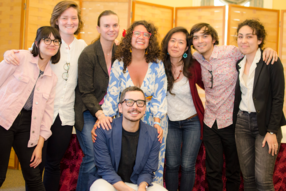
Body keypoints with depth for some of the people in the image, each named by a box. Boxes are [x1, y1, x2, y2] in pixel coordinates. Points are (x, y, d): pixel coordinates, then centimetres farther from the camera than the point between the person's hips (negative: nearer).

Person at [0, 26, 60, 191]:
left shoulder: (52, 77, 12)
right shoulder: (21, 57, -1)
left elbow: (48, 110, 11)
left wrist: (40, 145, 8)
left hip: (27, 124, 4)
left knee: (33, 176, 6)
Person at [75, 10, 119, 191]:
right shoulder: (88, 54, -13)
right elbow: (86, 92, -12)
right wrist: (98, 112, -23)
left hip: (108, 110, 5)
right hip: (88, 112, -4)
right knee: (93, 157, -8)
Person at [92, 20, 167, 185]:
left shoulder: (157, 65, -3)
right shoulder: (119, 64, -2)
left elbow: (160, 97, -4)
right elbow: (112, 94, -4)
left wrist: (157, 123, -14)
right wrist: (105, 115, -19)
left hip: (152, 122, 0)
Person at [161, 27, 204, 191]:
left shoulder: (193, 66, -12)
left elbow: (206, 84, 7)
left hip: (192, 122, -1)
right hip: (170, 122, 1)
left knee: (188, 165, 3)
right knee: (172, 164, 5)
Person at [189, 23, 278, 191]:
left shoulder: (231, 52, -14)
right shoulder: (196, 59, 0)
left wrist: (268, 49, -16)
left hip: (231, 121, -3)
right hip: (210, 122, 3)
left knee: (233, 171, 14)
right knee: (213, 172, 11)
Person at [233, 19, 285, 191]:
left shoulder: (271, 62, -8)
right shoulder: (238, 63, 8)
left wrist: (272, 131, -13)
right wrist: (236, 120, 6)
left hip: (265, 123, -5)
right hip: (242, 122, 5)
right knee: (248, 176, 9)